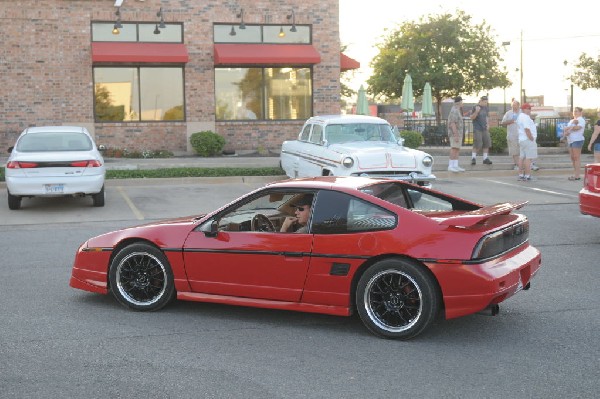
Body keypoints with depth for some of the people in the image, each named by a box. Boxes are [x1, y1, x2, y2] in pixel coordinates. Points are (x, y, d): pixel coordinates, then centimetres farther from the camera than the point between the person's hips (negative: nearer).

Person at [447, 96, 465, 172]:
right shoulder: (454, 111, -17)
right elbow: (453, 124, -23)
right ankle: (450, 166, -14)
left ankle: (455, 166, 7)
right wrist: (456, 135, -26)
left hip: (457, 134, 10)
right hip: (455, 134, -10)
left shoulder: (456, 111, 16)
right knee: (454, 150, -13)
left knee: (457, 150, 7)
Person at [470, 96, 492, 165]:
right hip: (477, 129, -6)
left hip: (484, 129, 6)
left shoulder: (486, 108, 11)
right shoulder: (475, 107, -7)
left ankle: (485, 158, 9)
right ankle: (473, 158, 0)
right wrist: (476, 111, -25)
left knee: (487, 142, 2)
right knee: (477, 144, -11)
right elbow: (472, 117, -10)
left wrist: (487, 124, 10)